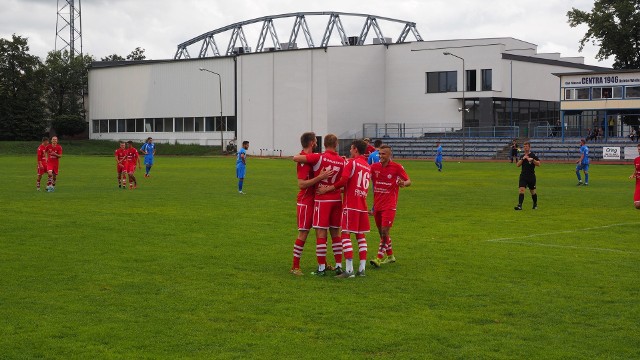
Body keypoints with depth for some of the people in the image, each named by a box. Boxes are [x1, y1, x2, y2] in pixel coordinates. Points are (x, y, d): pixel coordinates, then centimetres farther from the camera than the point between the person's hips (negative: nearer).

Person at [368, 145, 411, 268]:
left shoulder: (397, 167, -4)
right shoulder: (374, 167, 4)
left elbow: (409, 181, 1)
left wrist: (404, 183, -22)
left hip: (389, 205, -5)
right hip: (377, 204, 5)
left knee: (385, 231, -12)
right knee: (381, 232, 11)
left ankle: (379, 258, -11)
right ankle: (390, 256, 26)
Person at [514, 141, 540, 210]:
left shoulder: (533, 155, -2)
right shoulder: (522, 156, 11)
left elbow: (538, 164, -11)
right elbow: (518, 165, 2)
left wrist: (532, 159, -23)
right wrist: (522, 159, -10)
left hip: (531, 176, -2)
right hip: (523, 176, 2)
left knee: (533, 192, 10)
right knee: (521, 190, -14)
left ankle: (535, 204, 31)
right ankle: (519, 205, -20)